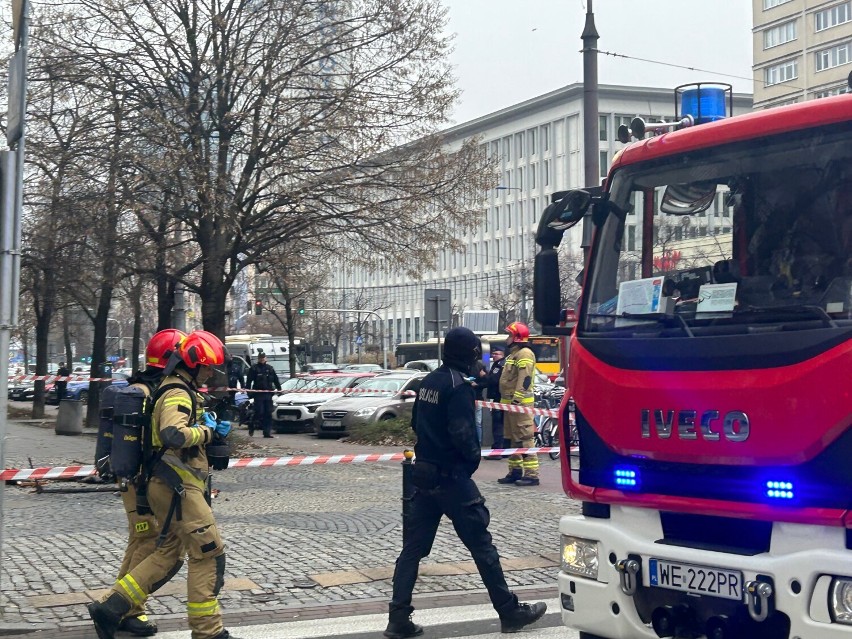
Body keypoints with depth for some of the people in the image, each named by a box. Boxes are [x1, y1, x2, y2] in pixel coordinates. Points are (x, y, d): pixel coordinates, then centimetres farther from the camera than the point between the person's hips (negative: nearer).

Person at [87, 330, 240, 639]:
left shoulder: (180, 391, 18)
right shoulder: (178, 394, -15)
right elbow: (173, 434, -33)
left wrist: (211, 429, 10)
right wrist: (207, 432, -18)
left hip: (168, 486, 11)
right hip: (180, 487, -11)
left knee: (167, 554, 16)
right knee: (209, 554, -4)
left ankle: (110, 607, 13)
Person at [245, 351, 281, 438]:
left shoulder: (270, 368, 15)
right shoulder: (254, 369, 4)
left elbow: (276, 380, 17)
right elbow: (249, 381, -1)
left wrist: (279, 389, 9)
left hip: (268, 393, 4)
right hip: (258, 394, -4)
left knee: (268, 413, 1)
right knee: (259, 412, -8)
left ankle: (267, 432, 2)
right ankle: (251, 427, 12)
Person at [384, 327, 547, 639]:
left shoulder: (429, 382, 10)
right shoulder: (458, 386, -16)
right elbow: (462, 434, -22)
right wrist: (474, 457, -5)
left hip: (424, 474, 8)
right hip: (452, 476, -8)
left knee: (413, 547, 7)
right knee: (482, 545, 2)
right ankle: (510, 612, 12)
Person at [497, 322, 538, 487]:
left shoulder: (524, 354, -12)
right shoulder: (514, 354, 21)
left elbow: (525, 379, -22)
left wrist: (516, 399, -26)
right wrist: (508, 401, 24)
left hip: (520, 403, -11)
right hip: (512, 402, 11)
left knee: (525, 439, -12)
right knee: (513, 439, 14)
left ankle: (531, 474, -14)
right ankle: (515, 471, 21)